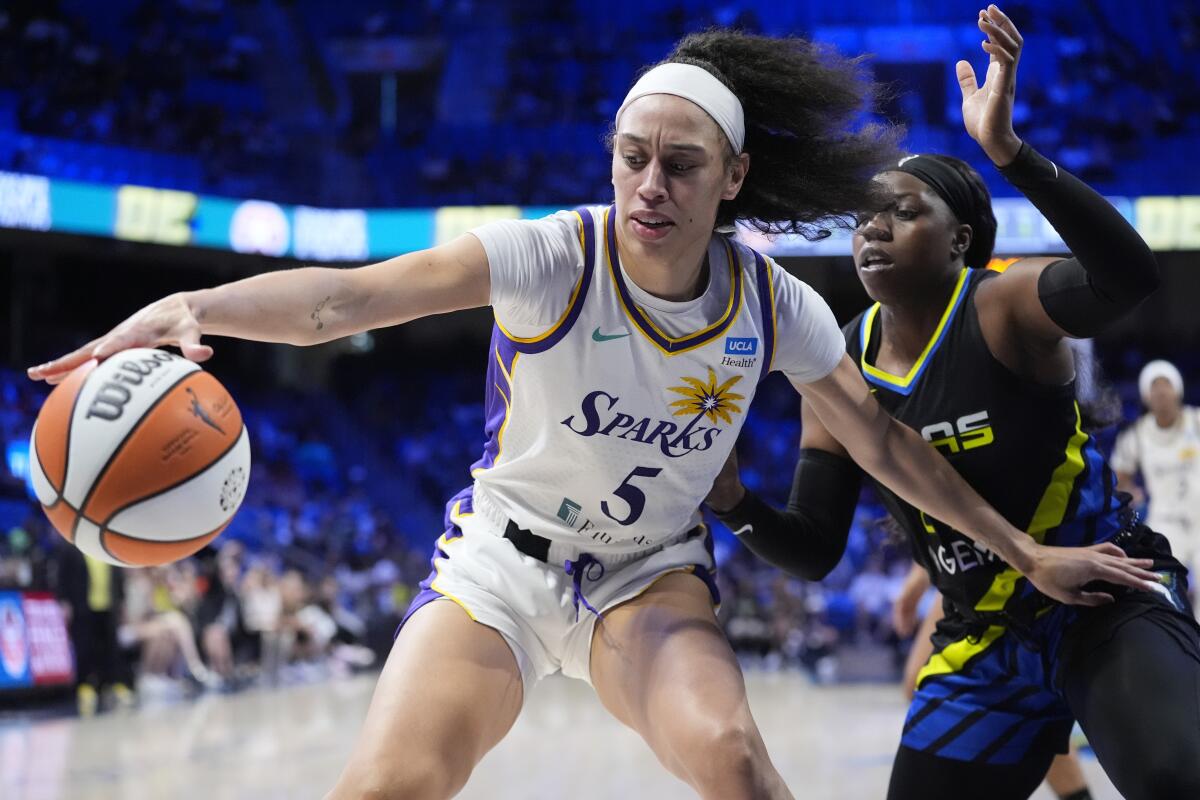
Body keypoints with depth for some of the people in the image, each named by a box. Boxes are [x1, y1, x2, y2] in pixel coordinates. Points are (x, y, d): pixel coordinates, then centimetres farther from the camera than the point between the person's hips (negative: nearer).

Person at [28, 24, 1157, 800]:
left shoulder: (775, 309, -11)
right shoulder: (549, 259, -21)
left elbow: (883, 444, 3)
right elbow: (349, 297, -34)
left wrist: (1026, 553, 7)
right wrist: (196, 307, -52)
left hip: (649, 576, 2)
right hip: (502, 555, -1)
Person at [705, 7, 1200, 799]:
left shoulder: (1004, 305, -17)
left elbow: (1130, 275, -40)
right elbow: (815, 551, 3)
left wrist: (1008, 150, -49)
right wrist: (737, 503, -18)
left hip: (1110, 606, -6)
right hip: (986, 642, 6)